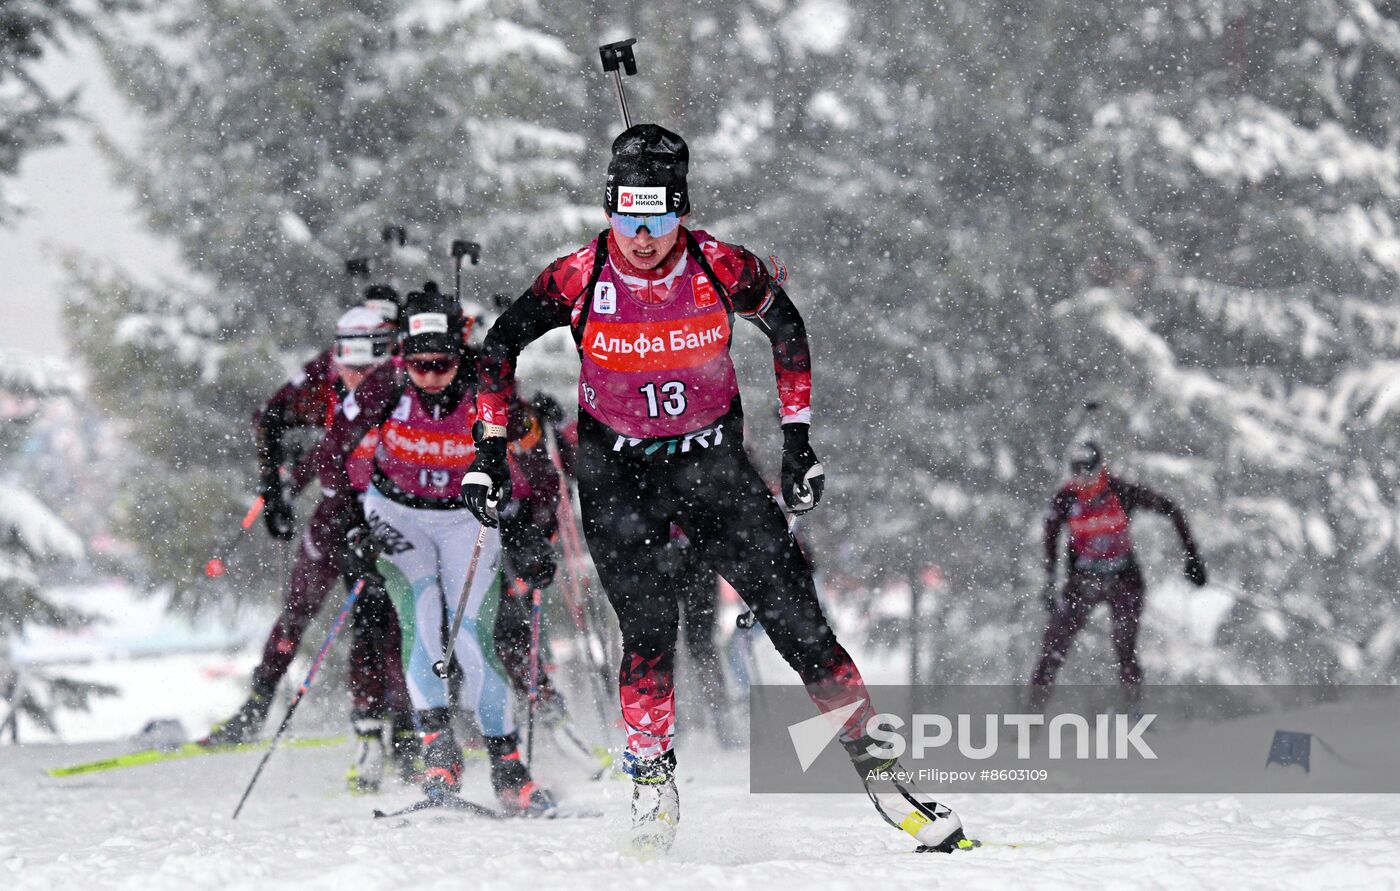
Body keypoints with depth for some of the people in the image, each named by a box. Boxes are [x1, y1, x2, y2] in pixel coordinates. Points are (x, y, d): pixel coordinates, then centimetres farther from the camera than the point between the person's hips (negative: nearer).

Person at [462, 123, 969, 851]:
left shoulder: (719, 269, -15)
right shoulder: (580, 279, -15)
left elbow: (786, 328, 4)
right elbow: (500, 346, 1)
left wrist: (798, 438, 4)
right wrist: (489, 450, -3)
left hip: (711, 459, 0)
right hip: (616, 471, 0)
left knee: (793, 613, -8)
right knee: (648, 626, -18)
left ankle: (870, 755, 0)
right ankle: (650, 779, 0)